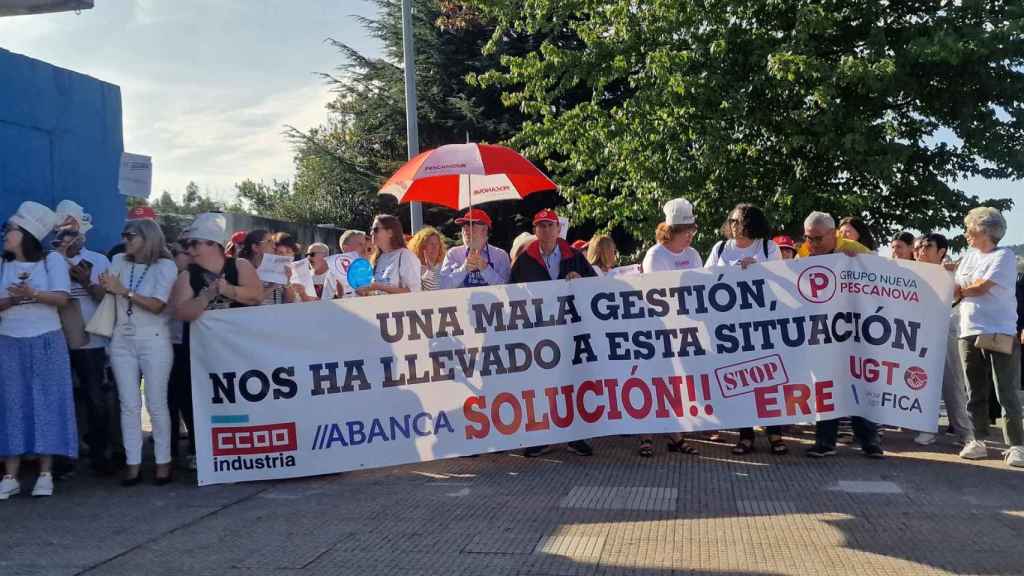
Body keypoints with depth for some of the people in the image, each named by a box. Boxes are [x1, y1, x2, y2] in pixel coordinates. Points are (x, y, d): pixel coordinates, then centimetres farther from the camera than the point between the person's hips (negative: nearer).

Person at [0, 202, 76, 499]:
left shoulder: (53, 259, 0)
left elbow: (61, 297, -11)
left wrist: (33, 294, -27)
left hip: (46, 343, -2)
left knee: (47, 404, -2)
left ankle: (45, 474, 3)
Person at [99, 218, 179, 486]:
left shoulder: (165, 266, -5)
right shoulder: (119, 261, 8)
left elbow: (157, 305, -15)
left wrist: (124, 291, -19)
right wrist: (105, 287, -12)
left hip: (154, 341, -4)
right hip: (122, 341, 4)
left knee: (156, 404, 0)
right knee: (129, 404, 3)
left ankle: (163, 461, 6)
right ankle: (133, 462, 5)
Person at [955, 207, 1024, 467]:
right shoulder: (969, 256, 16)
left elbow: (982, 287, -12)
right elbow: (956, 289, 16)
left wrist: (959, 290, 4)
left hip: (1000, 333, -6)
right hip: (970, 333, 6)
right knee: (976, 393, 10)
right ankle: (979, 439, 17)